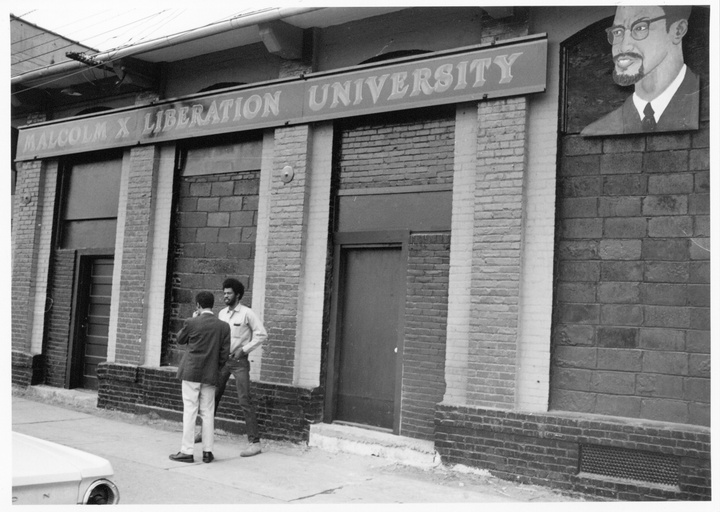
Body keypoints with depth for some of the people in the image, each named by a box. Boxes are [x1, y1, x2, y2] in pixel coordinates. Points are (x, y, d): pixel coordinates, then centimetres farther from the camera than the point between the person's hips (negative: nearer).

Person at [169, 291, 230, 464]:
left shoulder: (192, 323, -10)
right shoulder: (223, 326, -2)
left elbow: (180, 340, 9)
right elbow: (225, 353, 0)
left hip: (191, 373, -3)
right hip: (210, 375, 3)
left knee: (189, 412, 2)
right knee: (208, 413, 9)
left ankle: (187, 451, 5)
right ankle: (207, 451, 12)